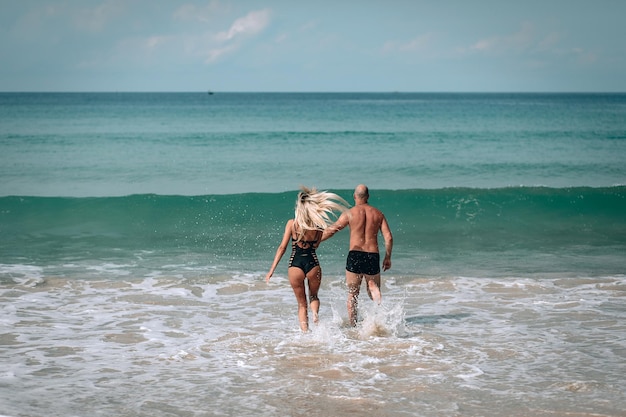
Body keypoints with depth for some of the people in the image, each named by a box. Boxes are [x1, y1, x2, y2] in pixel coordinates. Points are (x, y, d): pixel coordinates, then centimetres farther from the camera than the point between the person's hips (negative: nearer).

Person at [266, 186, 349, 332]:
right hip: (313, 263, 1)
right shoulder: (318, 225, -2)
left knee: (302, 304, 15)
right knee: (313, 296, 27)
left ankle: (305, 333, 5)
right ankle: (315, 312, -4)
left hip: (295, 265, -1)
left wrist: (272, 270, -4)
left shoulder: (292, 223, -6)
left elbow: (282, 247, -7)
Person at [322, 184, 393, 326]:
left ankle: (353, 327, 6)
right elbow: (389, 238, 4)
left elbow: (331, 230, -1)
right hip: (373, 256, 2)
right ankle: (373, 287, -19)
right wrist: (388, 258, 14)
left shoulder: (350, 213, 0)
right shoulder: (378, 213, 8)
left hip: (355, 255, -2)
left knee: (352, 295, 10)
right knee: (373, 294, 16)